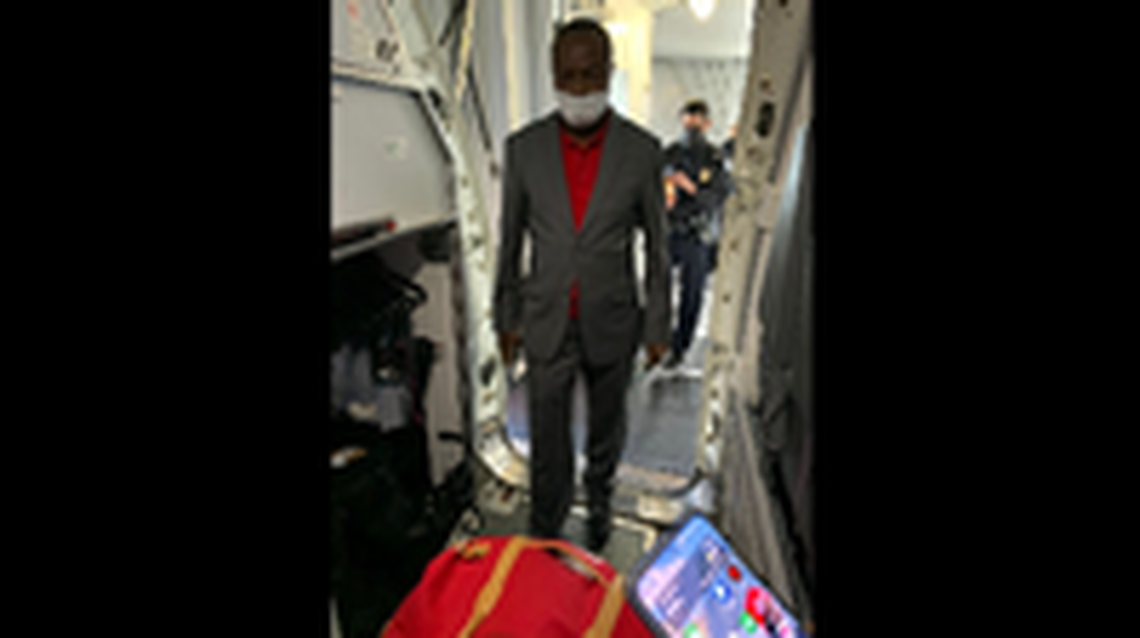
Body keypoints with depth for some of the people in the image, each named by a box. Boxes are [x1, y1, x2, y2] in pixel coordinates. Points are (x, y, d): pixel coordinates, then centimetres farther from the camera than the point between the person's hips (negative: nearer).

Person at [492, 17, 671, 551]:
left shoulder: (642, 150, -8)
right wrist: (506, 318, 6)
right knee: (547, 442, 11)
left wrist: (657, 327, 1)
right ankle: (545, 536, 34)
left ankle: (599, 502, 50)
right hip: (546, 323, 0)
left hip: (612, 324, 0)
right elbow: (510, 240, 2)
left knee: (606, 431, 21)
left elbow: (656, 246, -1)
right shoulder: (523, 147, -5)